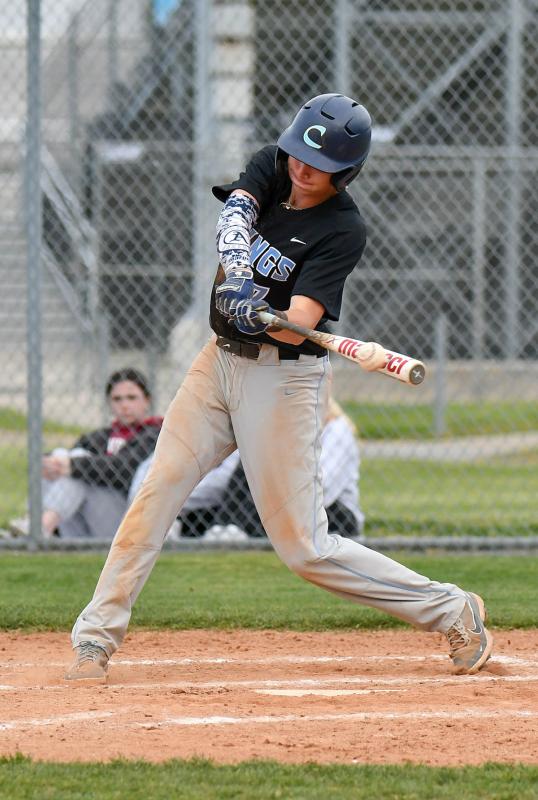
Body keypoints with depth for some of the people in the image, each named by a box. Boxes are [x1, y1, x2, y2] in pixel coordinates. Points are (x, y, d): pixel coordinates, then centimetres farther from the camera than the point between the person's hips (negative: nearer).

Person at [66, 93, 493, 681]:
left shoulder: (343, 230, -15)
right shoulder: (272, 168, 1)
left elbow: (299, 322, -24)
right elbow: (234, 216, -19)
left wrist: (259, 315, -45)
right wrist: (238, 273, -39)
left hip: (284, 378, -6)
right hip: (220, 361, 6)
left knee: (304, 547, -5)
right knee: (155, 495, -4)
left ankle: (450, 611, 7)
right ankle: (96, 637, 2)